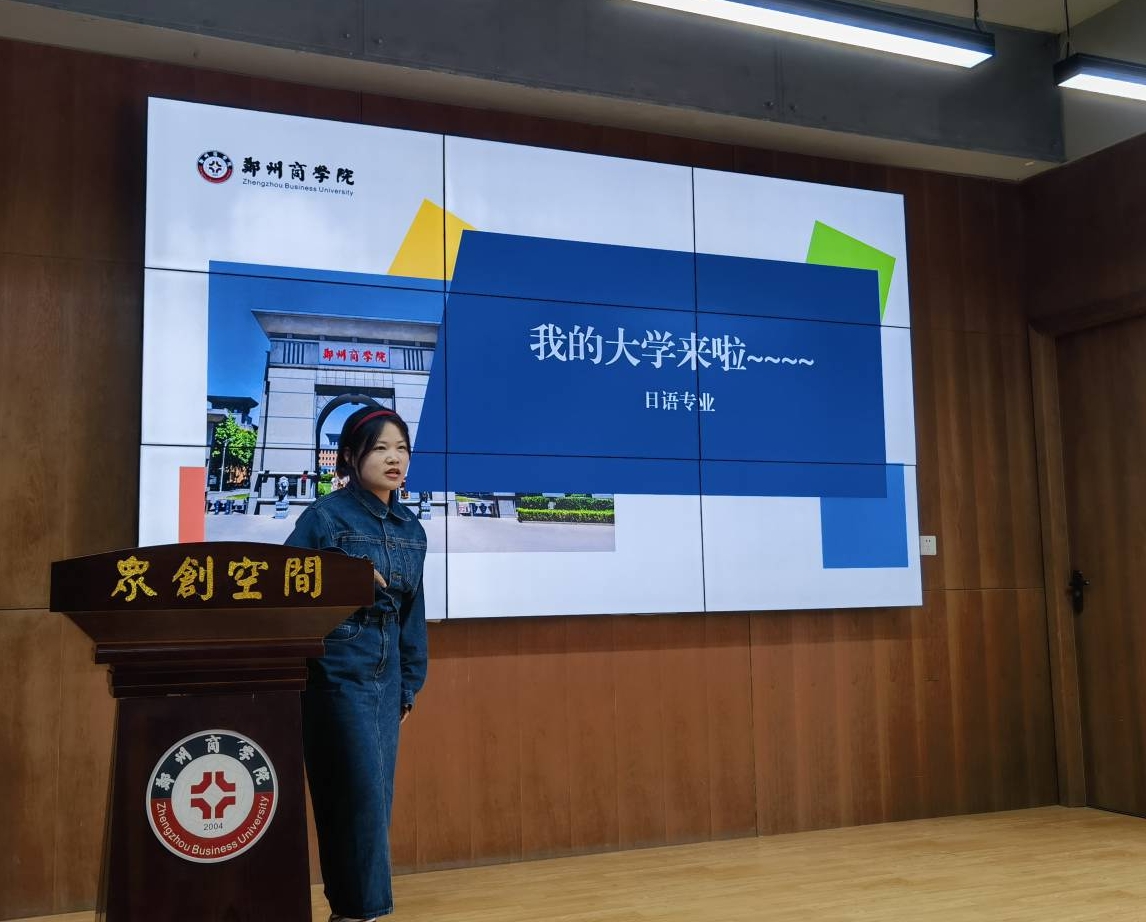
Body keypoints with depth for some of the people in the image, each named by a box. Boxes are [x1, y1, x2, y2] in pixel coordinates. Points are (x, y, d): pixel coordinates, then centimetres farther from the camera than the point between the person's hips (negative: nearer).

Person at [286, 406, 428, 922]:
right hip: (338, 671, -6)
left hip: (386, 674, 7)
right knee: (358, 794, -4)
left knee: (376, 796, 11)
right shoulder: (326, 516, -8)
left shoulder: (410, 528, 10)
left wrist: (411, 680, 13)